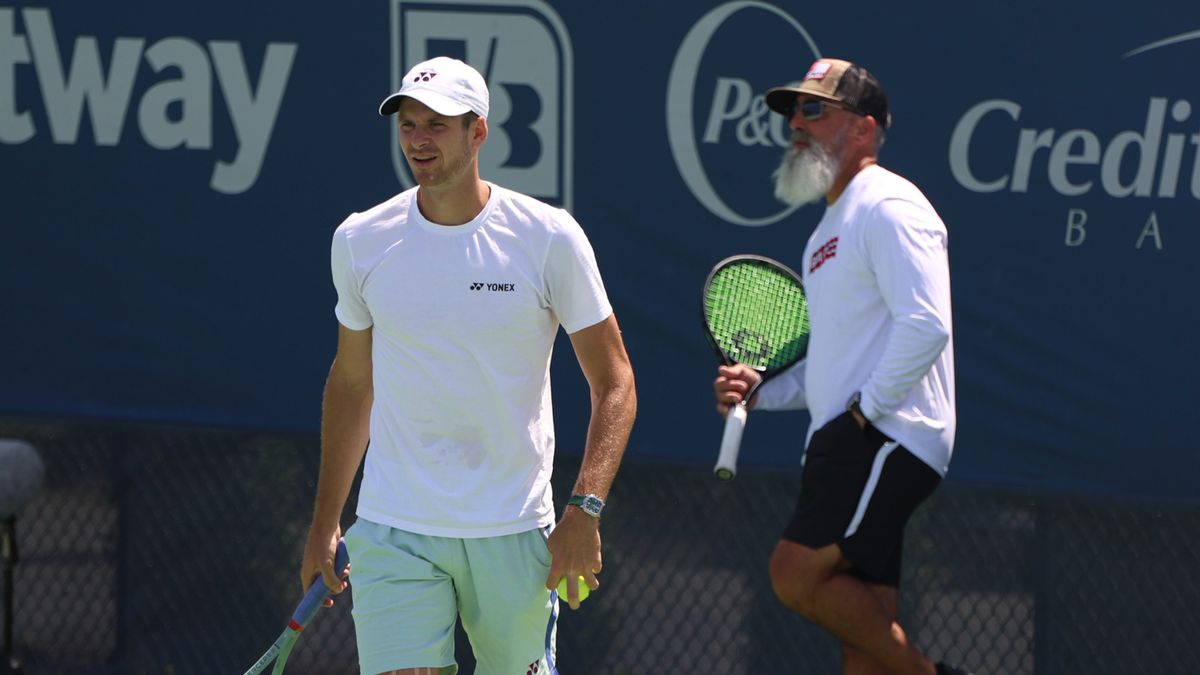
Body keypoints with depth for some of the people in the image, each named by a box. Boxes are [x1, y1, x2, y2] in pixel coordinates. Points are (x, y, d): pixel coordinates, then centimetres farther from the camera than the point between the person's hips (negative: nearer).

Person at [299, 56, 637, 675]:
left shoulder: (549, 238, -5)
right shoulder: (360, 241, 2)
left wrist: (585, 508, -16)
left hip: (515, 533, -1)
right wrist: (324, 524, 17)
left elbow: (613, 383, -3)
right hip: (393, 532, 1)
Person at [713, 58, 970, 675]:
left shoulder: (888, 208, -8)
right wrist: (759, 390, 12)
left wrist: (865, 410, -17)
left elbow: (926, 326, -21)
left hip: (884, 439, -10)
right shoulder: (830, 229, 23)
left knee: (796, 574, -19)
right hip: (848, 446, 10)